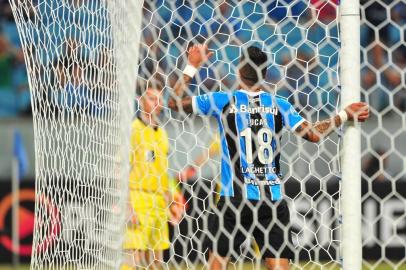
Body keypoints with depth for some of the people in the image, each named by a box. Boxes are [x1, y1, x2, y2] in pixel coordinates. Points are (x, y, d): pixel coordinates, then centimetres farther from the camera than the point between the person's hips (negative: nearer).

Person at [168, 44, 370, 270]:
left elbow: (175, 102, 9)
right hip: (273, 199, 2)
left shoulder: (223, 101, 0)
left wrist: (192, 67, 18)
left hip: (234, 198, -1)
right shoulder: (278, 104, 4)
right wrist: (344, 115, 10)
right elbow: (313, 134, -1)